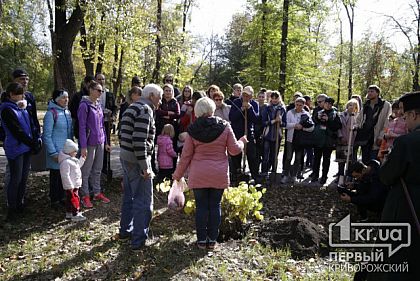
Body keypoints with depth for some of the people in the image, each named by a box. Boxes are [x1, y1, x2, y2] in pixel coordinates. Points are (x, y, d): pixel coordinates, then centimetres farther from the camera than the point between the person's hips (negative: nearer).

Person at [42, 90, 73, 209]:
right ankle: (54, 200, 18)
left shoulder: (67, 112, 8)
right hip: (56, 151, -6)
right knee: (55, 175, 5)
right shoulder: (51, 113, -13)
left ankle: (62, 197, 26)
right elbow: (47, 135, -14)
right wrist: (53, 153, -15)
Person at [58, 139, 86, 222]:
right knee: (74, 199, -6)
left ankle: (69, 213, 27)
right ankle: (75, 215, 0)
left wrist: (82, 159, 19)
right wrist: (70, 186, -24)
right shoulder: (65, 162, -22)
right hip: (71, 186, -11)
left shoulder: (71, 159, 11)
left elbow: (77, 166, 29)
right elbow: (65, 175, -25)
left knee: (69, 199, 18)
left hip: (75, 185, 11)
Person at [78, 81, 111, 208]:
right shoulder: (84, 105, -11)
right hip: (90, 143, -7)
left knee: (98, 169, 14)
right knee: (86, 171, 3)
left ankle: (97, 193, 25)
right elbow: (82, 127, -14)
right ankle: (85, 196, 13)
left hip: (100, 142, 7)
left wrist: (106, 142, 15)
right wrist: (83, 146, -17)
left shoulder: (98, 105, 10)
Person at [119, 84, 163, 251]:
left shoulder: (133, 108, 17)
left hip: (125, 157, 10)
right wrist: (145, 167, -20)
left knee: (129, 196, 21)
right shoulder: (145, 110, -15)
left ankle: (125, 231, 35)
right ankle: (138, 241, 5)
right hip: (137, 161, -10)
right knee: (144, 200, -2)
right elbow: (139, 141, -24)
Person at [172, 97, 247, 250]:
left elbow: (186, 155, 0)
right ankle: (212, 240, 18)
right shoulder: (224, 126, -5)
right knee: (215, 206, 10)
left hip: (199, 175, 0)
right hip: (219, 175, 0)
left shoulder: (193, 130, -4)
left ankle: (201, 240, 17)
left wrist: (178, 174, 11)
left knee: (201, 206, 9)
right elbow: (234, 150, -1)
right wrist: (242, 141, 21)